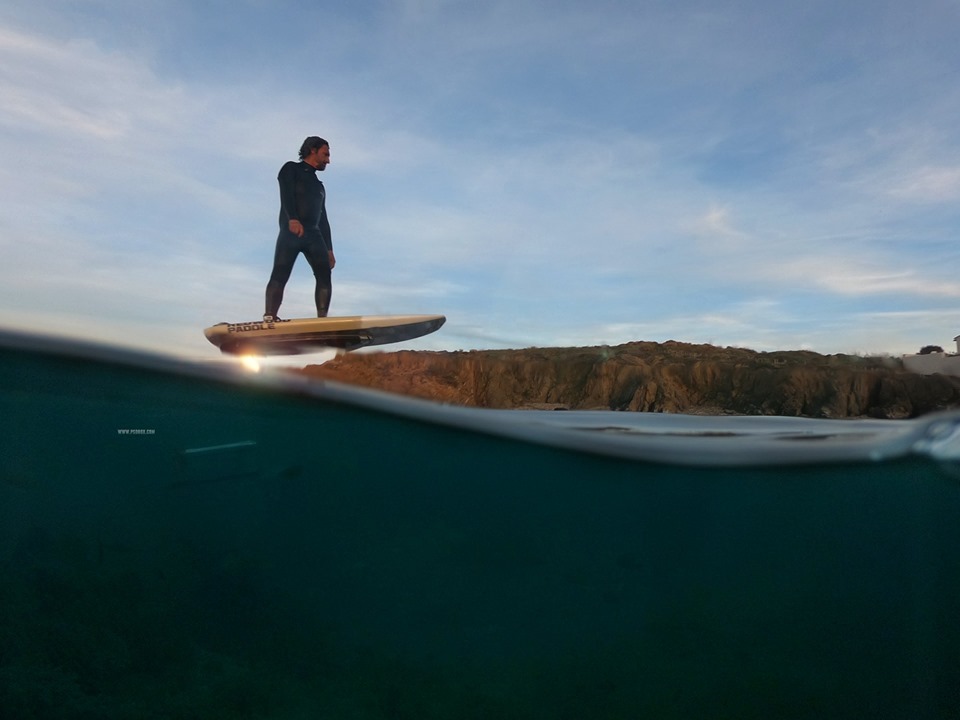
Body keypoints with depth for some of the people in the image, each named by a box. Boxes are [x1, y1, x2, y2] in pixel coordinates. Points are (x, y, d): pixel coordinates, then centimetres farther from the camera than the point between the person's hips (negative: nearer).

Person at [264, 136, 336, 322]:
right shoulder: (291, 169, 15)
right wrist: (293, 218, -26)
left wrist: (329, 249, 17)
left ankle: (322, 319, -17)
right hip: (291, 231, -6)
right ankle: (270, 317, -28)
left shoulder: (319, 186, 32)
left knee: (324, 274, -12)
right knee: (280, 274, -18)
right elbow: (286, 195, -6)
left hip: (314, 234, 6)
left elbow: (323, 220, 27)